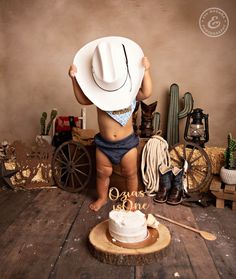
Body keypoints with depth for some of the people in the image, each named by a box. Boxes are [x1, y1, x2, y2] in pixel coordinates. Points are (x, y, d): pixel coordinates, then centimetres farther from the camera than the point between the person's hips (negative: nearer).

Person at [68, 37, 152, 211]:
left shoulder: (130, 92, -9)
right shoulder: (99, 93, -4)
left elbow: (147, 93, -24)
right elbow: (82, 99, -8)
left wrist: (145, 71, -32)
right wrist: (74, 78, -17)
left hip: (127, 143, -2)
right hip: (104, 143, 2)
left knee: (130, 173, 14)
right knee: (103, 173, 18)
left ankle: (132, 200, 37)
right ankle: (102, 198, 42)